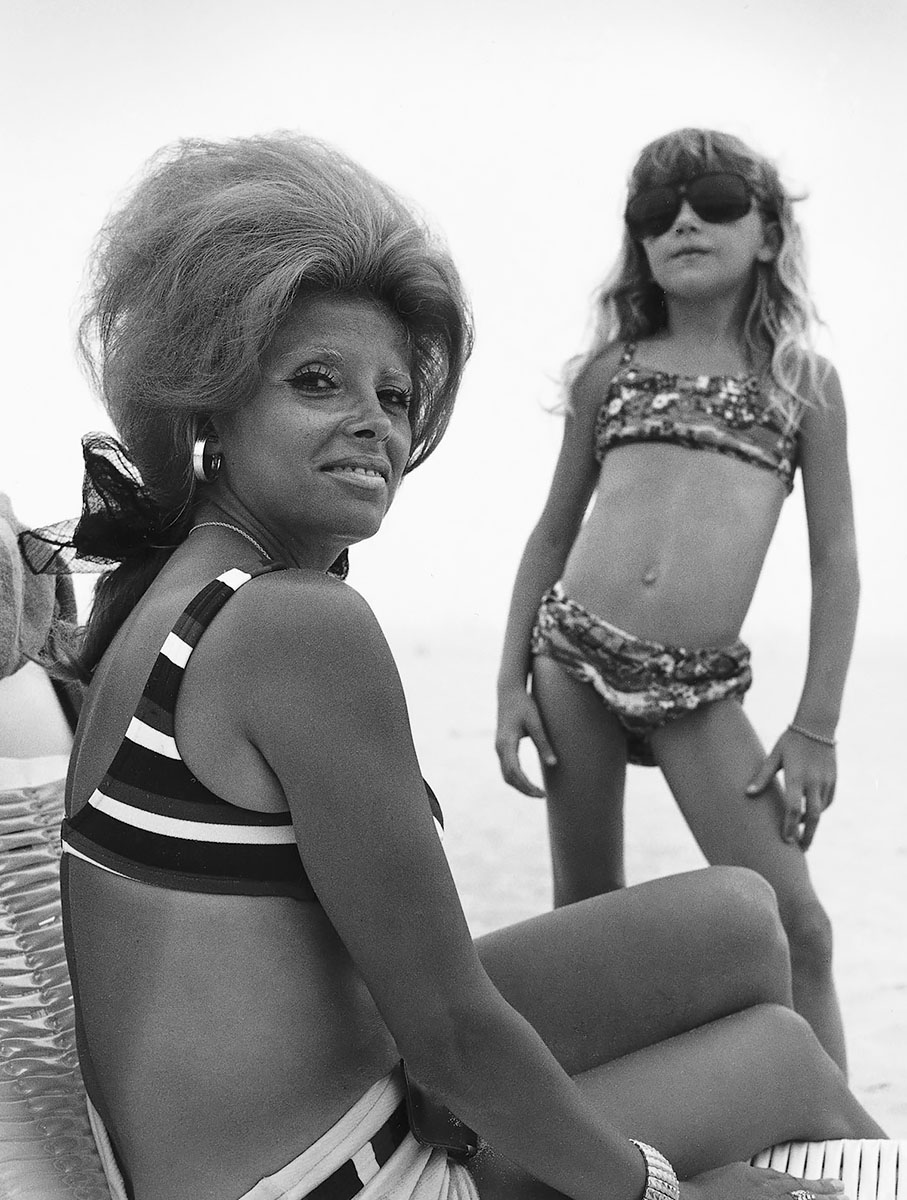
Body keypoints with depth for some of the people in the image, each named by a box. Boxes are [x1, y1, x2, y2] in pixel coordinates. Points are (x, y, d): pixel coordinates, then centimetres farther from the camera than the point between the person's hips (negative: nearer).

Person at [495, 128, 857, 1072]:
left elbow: (835, 560, 6)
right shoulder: (610, 370, 11)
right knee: (587, 914, 10)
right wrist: (511, 684, 6)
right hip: (574, 653, 1)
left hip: (700, 687, -1)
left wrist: (815, 728, -1)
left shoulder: (805, 381, 8)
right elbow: (554, 530, 14)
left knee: (794, 926, -4)